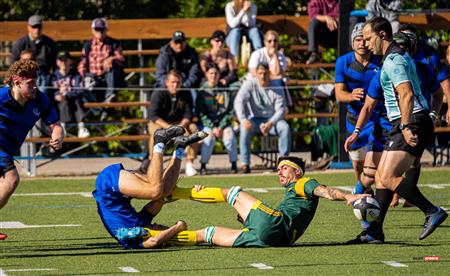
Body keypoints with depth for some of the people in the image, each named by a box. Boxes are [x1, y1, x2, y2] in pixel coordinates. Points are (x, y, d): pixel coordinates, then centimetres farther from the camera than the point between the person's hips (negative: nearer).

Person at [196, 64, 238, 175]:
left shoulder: (225, 91, 7)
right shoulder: (202, 91, 3)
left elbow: (230, 112, 6)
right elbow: (201, 113, -1)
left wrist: (221, 127, -8)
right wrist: (213, 128, -12)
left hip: (223, 123, 1)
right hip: (206, 124, -1)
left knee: (229, 134, -28)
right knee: (209, 136, -31)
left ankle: (234, 164, -21)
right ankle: (203, 165, -22)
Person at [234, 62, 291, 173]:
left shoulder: (276, 88, -2)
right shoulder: (250, 84, -5)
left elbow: (280, 110, -6)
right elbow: (238, 101, -16)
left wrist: (270, 123, -25)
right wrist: (243, 120, -33)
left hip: (271, 119, 1)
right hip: (254, 119, -1)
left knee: (285, 127, -28)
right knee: (245, 128, -35)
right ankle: (245, 164, -34)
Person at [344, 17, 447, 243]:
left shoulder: (393, 60, -12)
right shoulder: (399, 56, 21)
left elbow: (406, 94, -25)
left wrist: (406, 127, -30)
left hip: (411, 123, -11)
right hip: (407, 125, 11)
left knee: (388, 177, -17)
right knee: (381, 177, 10)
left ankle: (432, 212, -15)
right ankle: (375, 231, 12)